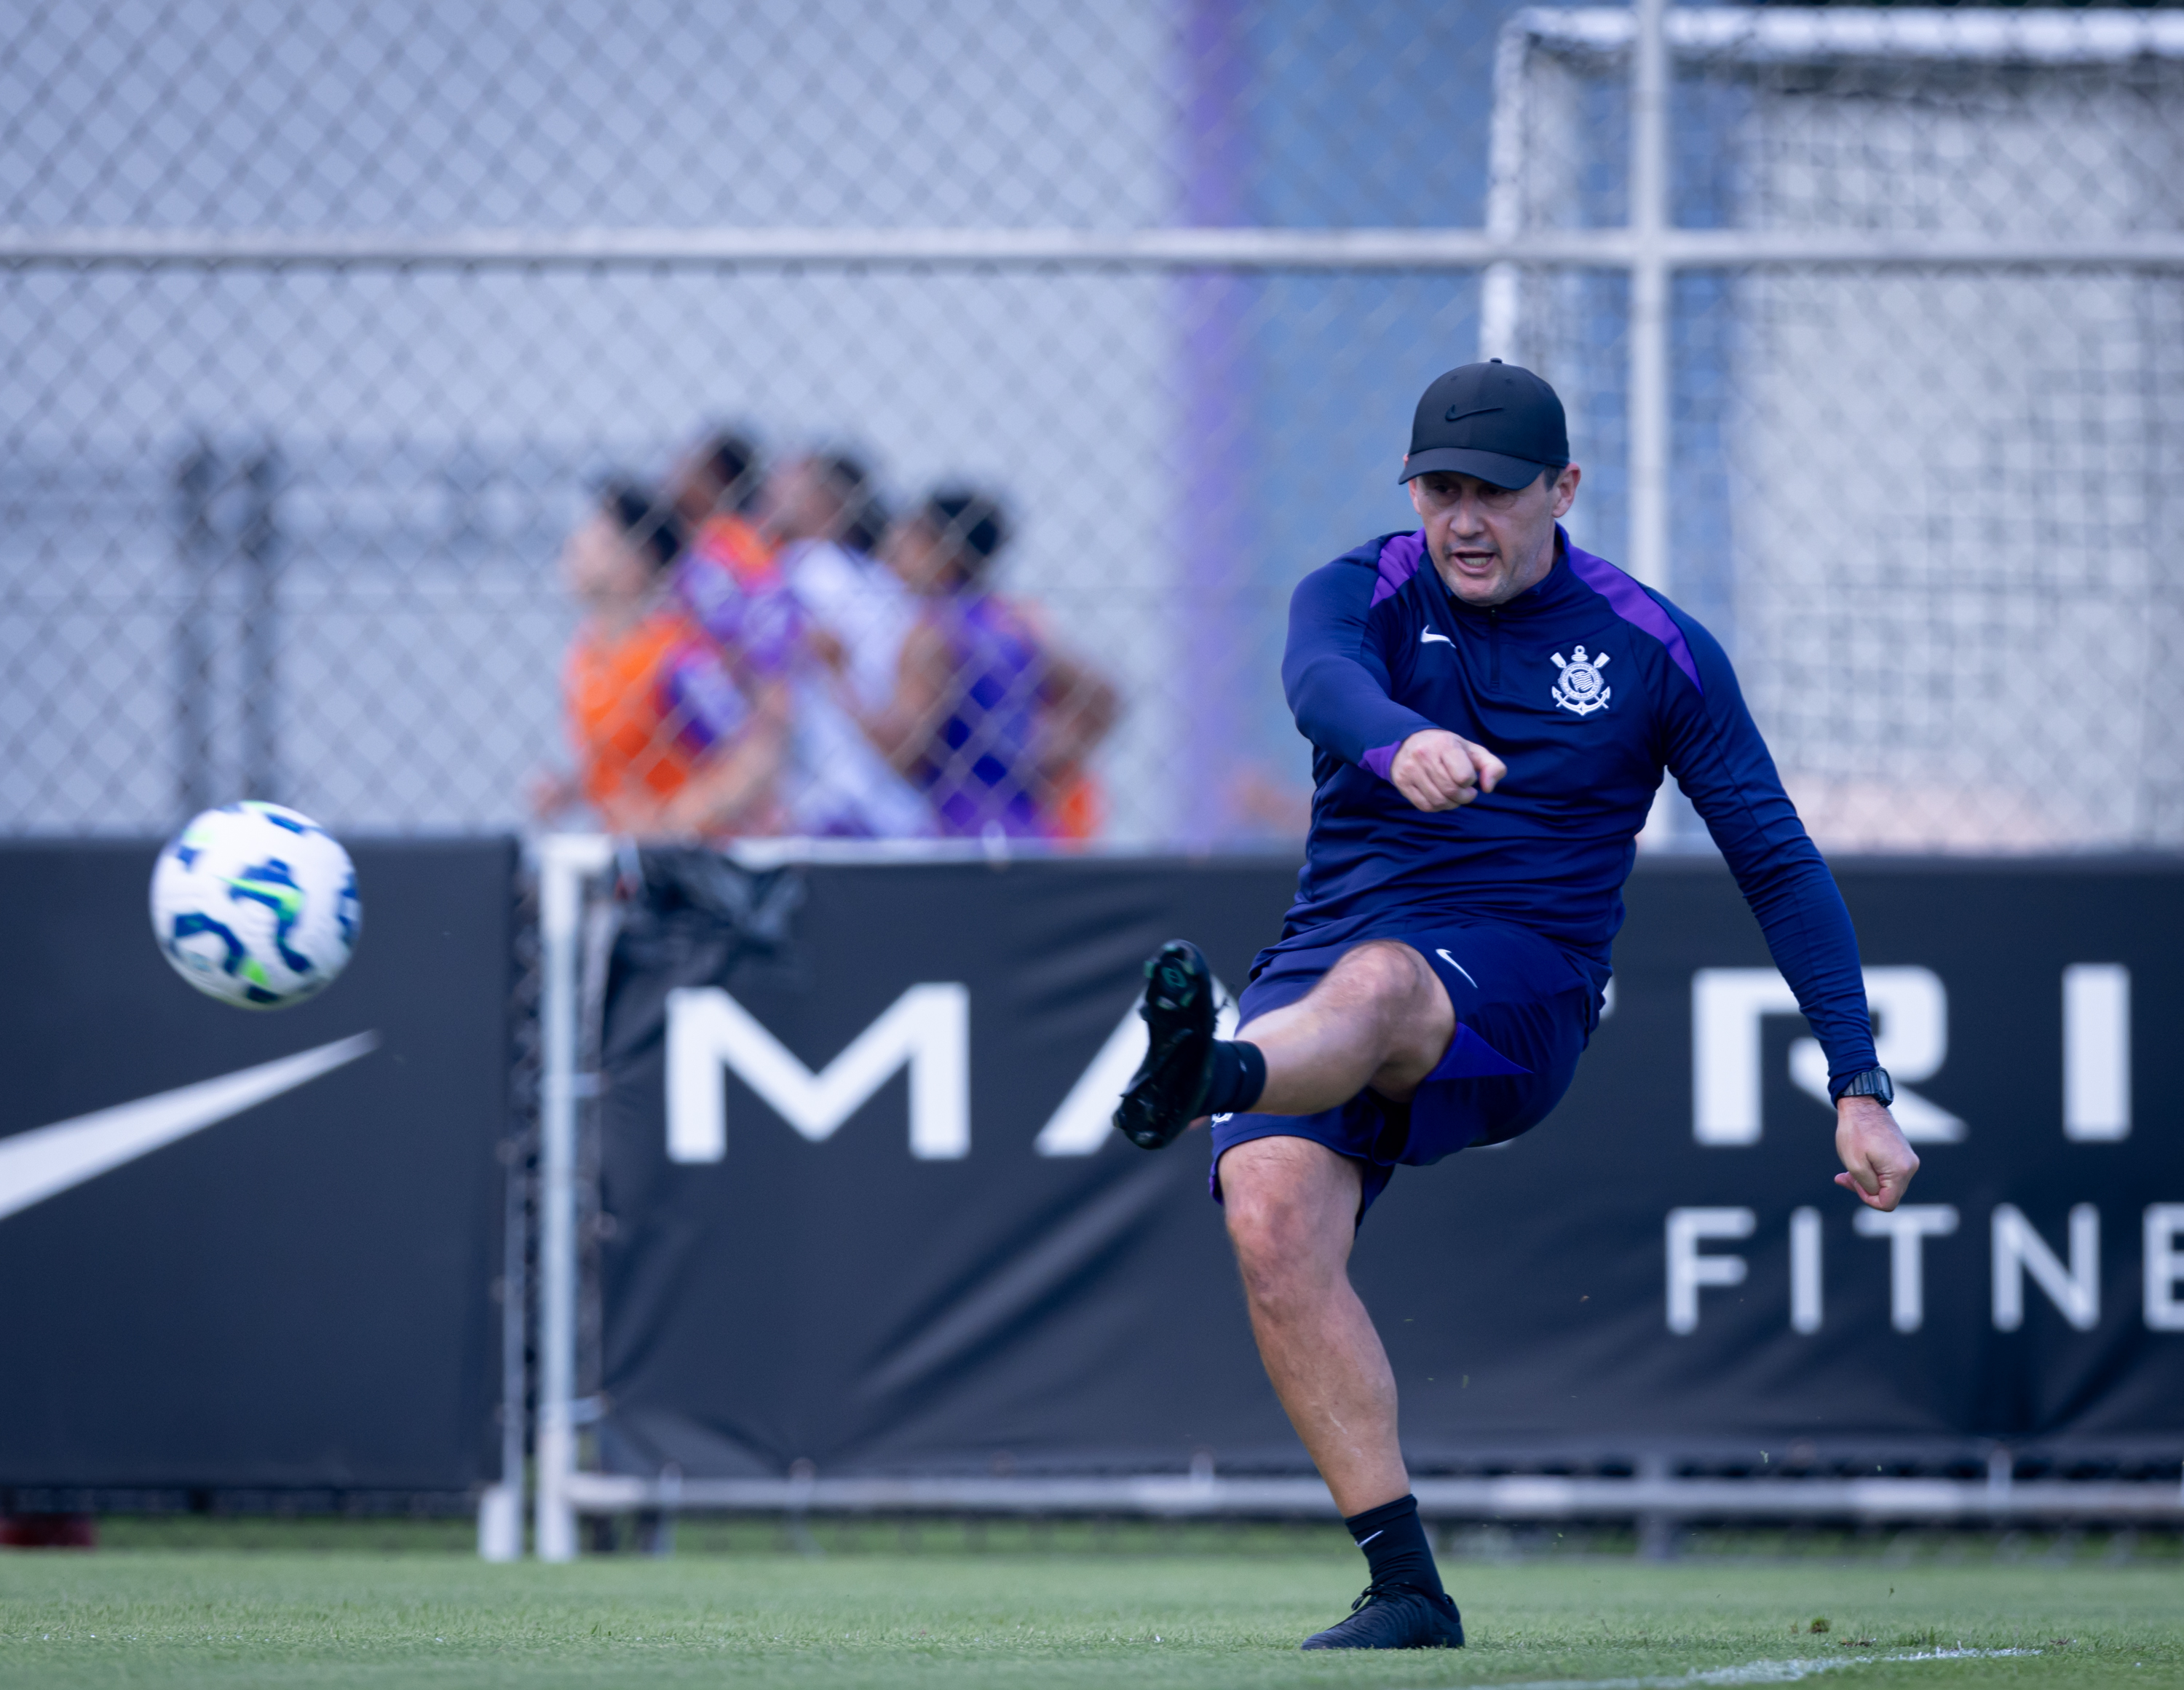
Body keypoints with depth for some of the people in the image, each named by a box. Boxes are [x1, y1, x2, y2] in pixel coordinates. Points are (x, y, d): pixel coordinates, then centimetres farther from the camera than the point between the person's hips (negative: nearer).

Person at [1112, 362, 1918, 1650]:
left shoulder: (1659, 651, 5)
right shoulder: (1365, 593, 5)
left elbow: (1781, 866, 8)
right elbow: (1322, 678, -21)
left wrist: (1860, 1091, 0)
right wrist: (1401, 740, -47)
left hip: (1519, 993, -2)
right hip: (1328, 956, 2)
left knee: (1374, 981, -37)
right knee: (1273, 1217, -25)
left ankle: (1210, 1082, -73)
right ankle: (1407, 1591, -25)